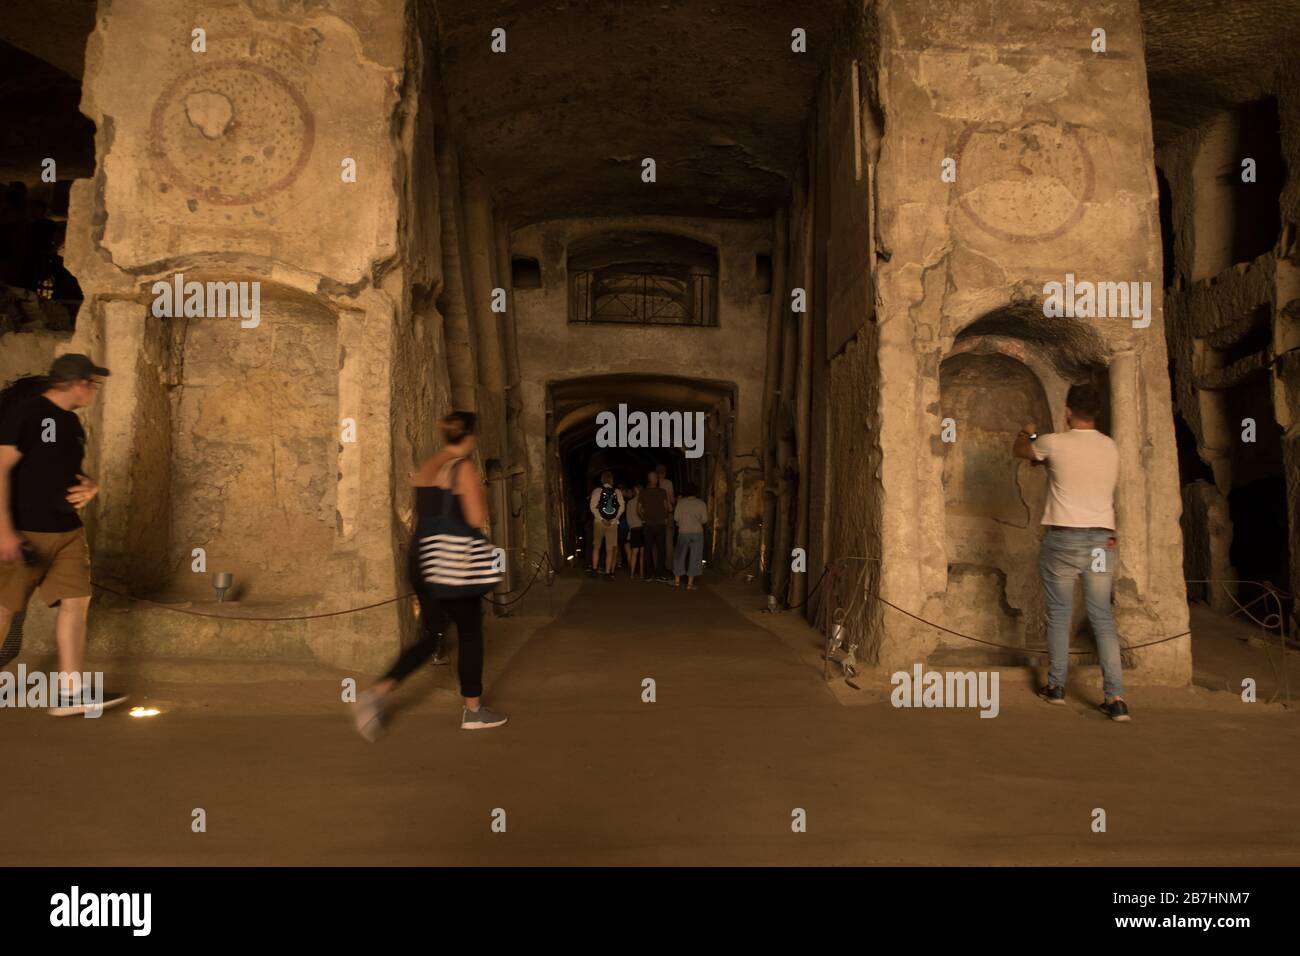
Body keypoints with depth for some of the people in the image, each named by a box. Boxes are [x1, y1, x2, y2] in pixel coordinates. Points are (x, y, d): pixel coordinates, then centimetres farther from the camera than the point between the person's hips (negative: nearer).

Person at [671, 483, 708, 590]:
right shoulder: (701, 503, 0)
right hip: (697, 532, 0)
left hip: (683, 532, 0)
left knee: (679, 555, 14)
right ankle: (690, 583, 3)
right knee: (694, 557, 4)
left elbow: (676, 517, -2)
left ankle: (677, 580, 17)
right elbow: (704, 520, -1)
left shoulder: (681, 502, -1)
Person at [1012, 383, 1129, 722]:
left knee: (1059, 614, 9)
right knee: (1102, 617, 7)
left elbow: (1019, 450, 12)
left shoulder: (1054, 444, -8)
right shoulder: (1112, 448, 6)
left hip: (1064, 538, -3)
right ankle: (1115, 697, 1)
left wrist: (1027, 433, 36)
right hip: (1102, 539, 3)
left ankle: (1056, 686, 19)